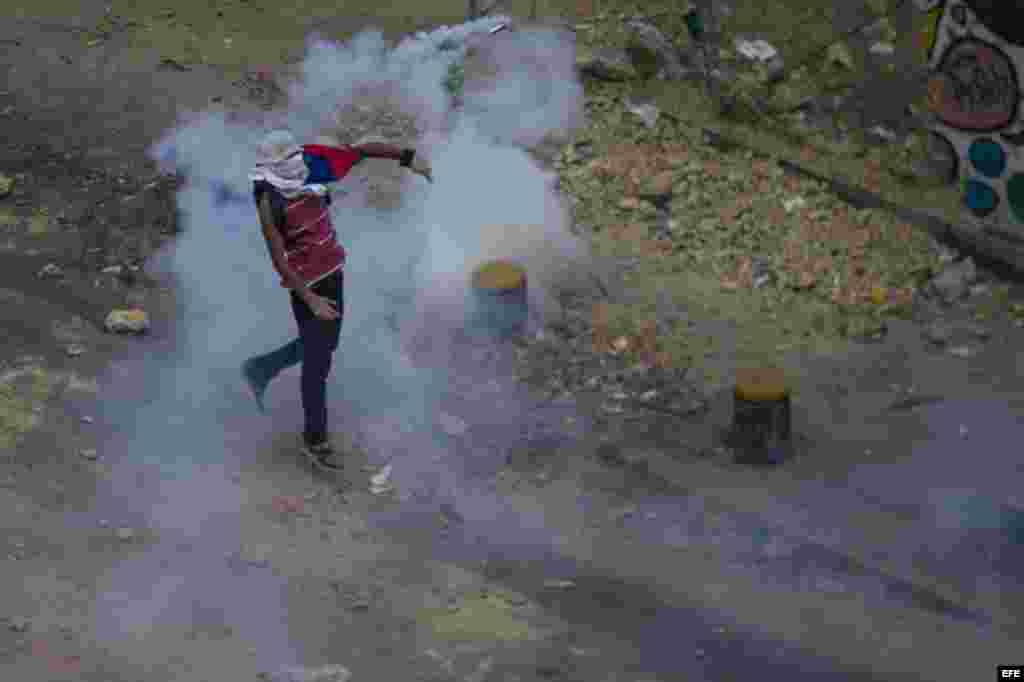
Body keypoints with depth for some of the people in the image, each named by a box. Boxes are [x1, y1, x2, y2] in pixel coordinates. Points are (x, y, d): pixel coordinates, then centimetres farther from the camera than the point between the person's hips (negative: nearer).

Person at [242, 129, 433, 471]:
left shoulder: (313, 162, -11)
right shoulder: (271, 203, -26)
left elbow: (363, 150, -3)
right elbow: (278, 260, -24)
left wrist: (409, 158, -7)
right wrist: (310, 300, -28)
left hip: (332, 269, 7)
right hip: (307, 281, -7)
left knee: (324, 343, 23)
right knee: (317, 361, 0)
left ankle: (260, 369, 42)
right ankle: (315, 440, 15)